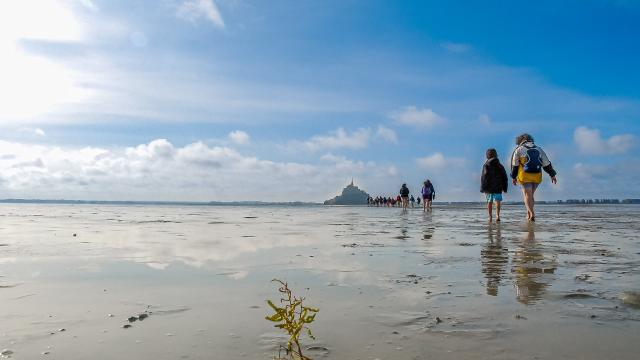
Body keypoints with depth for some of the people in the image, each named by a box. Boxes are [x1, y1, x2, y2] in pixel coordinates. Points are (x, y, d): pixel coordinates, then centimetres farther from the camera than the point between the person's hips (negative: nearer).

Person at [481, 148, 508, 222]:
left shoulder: (486, 165, -2)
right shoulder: (500, 166, 7)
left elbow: (483, 177, -7)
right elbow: (505, 178, 9)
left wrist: (483, 188, -4)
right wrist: (505, 188, 13)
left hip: (489, 187, -1)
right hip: (498, 188, 1)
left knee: (489, 202, 8)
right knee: (498, 201, -1)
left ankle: (490, 217, 12)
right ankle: (497, 215, -19)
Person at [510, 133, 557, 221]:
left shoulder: (519, 150, 0)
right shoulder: (538, 149, 12)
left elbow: (514, 165, 1)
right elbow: (546, 164, 8)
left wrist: (514, 177, 10)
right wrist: (552, 175, 11)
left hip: (525, 176, -4)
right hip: (537, 176, 4)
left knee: (527, 195, -4)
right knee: (531, 195, 16)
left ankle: (532, 214, -18)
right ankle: (528, 214, 13)